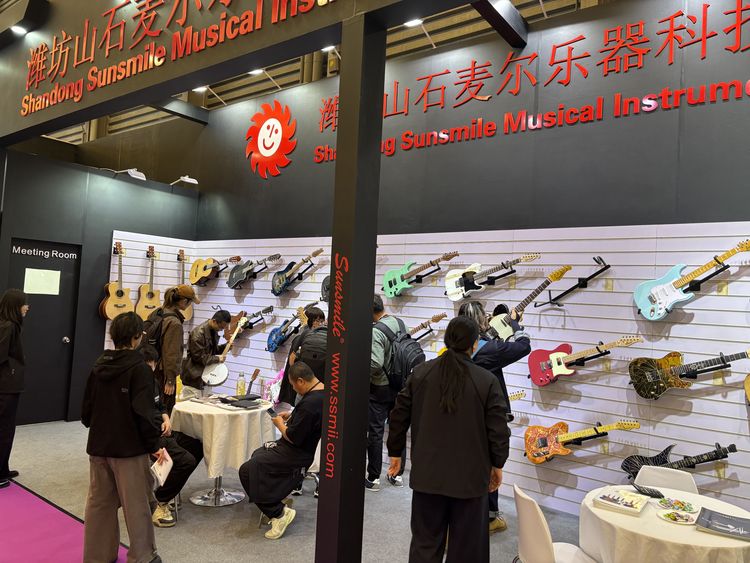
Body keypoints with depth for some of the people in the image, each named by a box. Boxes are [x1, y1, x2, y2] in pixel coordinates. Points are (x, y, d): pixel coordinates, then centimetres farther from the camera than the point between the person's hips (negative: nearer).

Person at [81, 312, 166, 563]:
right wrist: (154, 445, -13)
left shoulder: (98, 366, 4)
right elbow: (144, 412, -21)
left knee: (99, 503, 17)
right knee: (135, 505, 5)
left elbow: (87, 406, 11)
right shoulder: (139, 368, -17)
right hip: (129, 447, -6)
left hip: (98, 445, 7)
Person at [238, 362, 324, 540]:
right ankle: (279, 497, 21)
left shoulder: (310, 403, -29)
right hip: (309, 445, 11)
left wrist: (280, 424, -7)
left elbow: (294, 437, -24)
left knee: (247, 471, -12)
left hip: (298, 454, -11)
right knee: (257, 455, 24)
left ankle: (279, 513, -6)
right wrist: (292, 416, 11)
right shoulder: (323, 391, 2)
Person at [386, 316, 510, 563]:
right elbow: (498, 429, -8)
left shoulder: (421, 372, -3)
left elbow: (399, 415, 2)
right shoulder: (487, 380, -12)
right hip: (470, 475, -2)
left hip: (428, 472, 3)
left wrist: (395, 452, 14)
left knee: (425, 542, 14)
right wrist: (497, 464, 8)